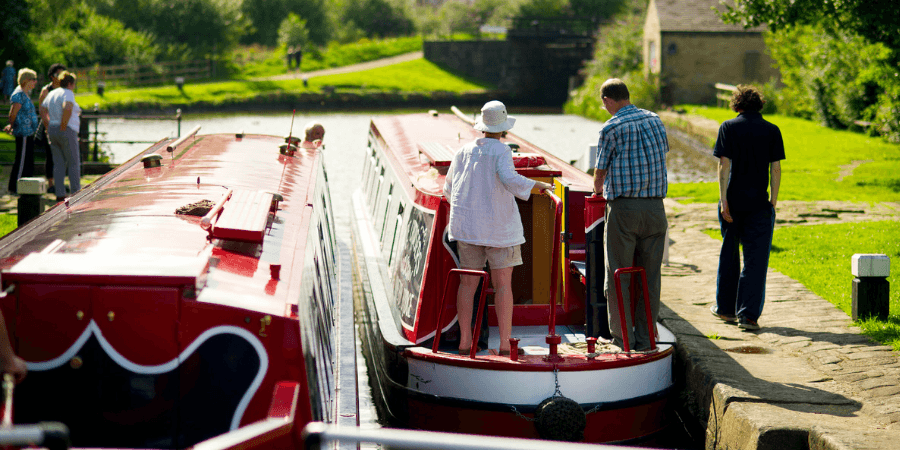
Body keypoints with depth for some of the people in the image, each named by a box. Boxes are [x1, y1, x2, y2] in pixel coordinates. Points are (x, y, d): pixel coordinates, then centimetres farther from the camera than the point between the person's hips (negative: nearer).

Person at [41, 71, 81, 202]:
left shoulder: (51, 94, 13)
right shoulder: (68, 93, -12)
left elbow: (43, 111, 16)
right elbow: (67, 108, -30)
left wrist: (49, 126, 13)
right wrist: (63, 126, -21)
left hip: (53, 131, 8)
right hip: (67, 132, -8)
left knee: (59, 164, 8)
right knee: (74, 163, 0)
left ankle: (60, 195, 6)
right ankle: (76, 194, 1)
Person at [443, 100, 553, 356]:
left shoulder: (464, 152, 8)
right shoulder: (501, 151, -9)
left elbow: (449, 190, 15)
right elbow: (509, 179, -27)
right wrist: (536, 185, -14)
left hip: (466, 225, 4)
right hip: (498, 226, -4)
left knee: (468, 283, 8)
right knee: (503, 284, 0)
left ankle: (464, 341, 7)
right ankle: (505, 344, -3)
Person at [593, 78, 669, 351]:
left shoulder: (611, 128, -7)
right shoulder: (655, 120, 9)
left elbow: (600, 172, 3)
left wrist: (598, 188, 26)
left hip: (623, 208, -5)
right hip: (655, 207, 5)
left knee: (618, 275, 4)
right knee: (650, 274, 8)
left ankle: (622, 336, 6)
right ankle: (645, 337, 10)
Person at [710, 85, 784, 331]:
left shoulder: (728, 128, -2)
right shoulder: (771, 131, 1)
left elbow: (724, 165, -8)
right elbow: (775, 168, 0)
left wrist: (723, 201, -8)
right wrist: (773, 201, 7)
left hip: (733, 200, 0)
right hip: (759, 202, 0)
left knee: (729, 253, 15)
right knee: (756, 258, 1)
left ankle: (725, 307, 26)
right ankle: (748, 314, -5)